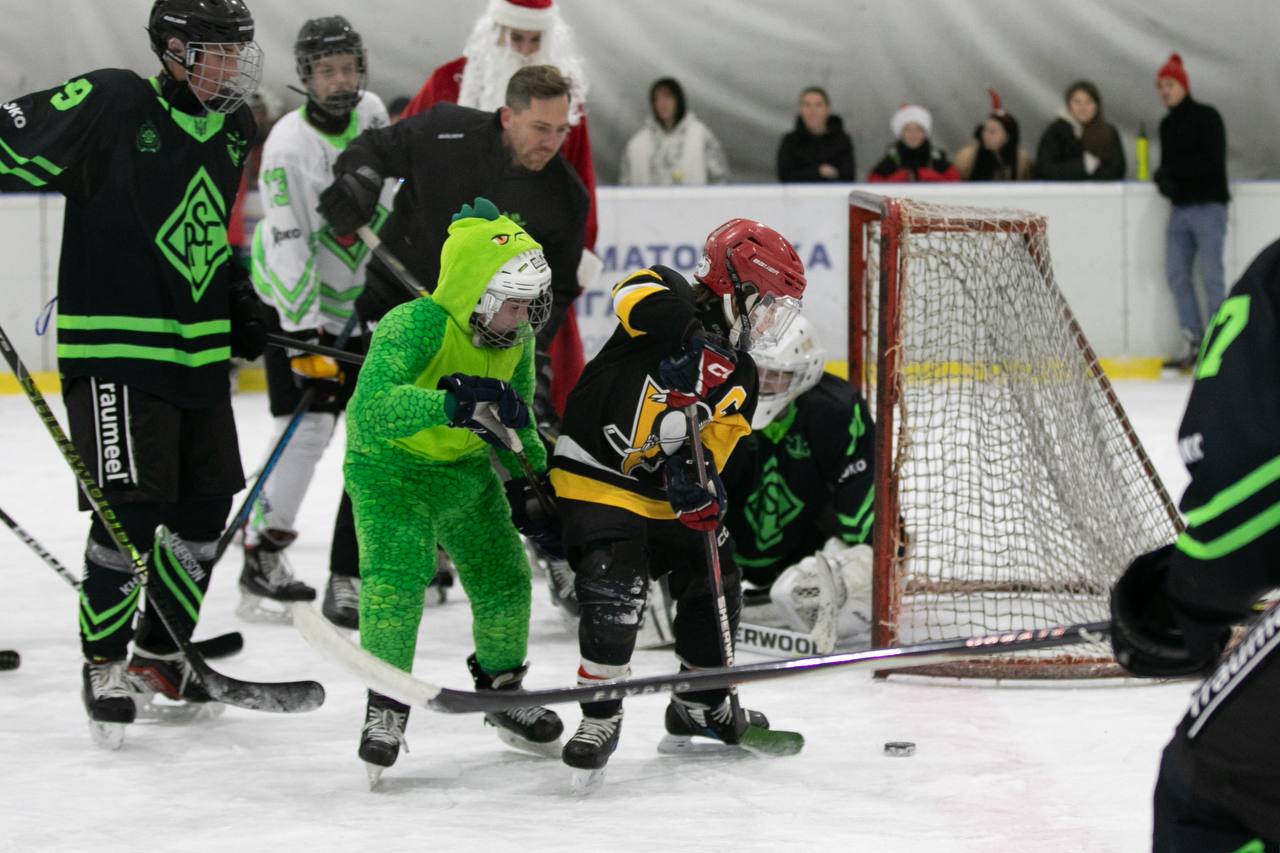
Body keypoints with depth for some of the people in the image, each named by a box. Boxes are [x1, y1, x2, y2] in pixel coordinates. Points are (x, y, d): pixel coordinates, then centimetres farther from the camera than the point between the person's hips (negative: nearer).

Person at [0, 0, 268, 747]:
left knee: (206, 507, 11)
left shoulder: (234, 129, 8)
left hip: (200, 349, 8)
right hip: (114, 348, -8)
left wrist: (240, 298, 16)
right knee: (131, 509, -11)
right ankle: (103, 664, 8)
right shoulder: (110, 106, -15)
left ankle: (158, 655, 28)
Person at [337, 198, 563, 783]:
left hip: (467, 469, 7)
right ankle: (386, 708, -9)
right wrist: (450, 404, -56)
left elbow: (514, 426, 10)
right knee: (397, 576, -23)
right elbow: (372, 405, -45)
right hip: (389, 466, -6)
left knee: (505, 580, 7)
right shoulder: (413, 327, -30)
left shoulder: (518, 338, -6)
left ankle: (502, 689, 33)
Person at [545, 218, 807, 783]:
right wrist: (685, 334, -46)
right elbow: (635, 296, -34)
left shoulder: (739, 378, 6)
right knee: (615, 588, -21)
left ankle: (699, 703, 32)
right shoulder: (669, 300, -11)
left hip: (664, 490, 8)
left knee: (714, 577, 12)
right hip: (598, 476, -8)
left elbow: (713, 448, 0)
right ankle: (601, 714, -7)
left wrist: (698, 483, -21)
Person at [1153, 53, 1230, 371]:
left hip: (1208, 205, -7)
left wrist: (1173, 171, -17)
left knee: (1211, 276, -8)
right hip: (1180, 208, 7)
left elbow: (1213, 161, -16)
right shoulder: (1167, 124, 15)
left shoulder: (1206, 117, -7)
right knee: (1176, 274, 4)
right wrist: (1164, 179, -6)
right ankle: (1195, 342, 11)